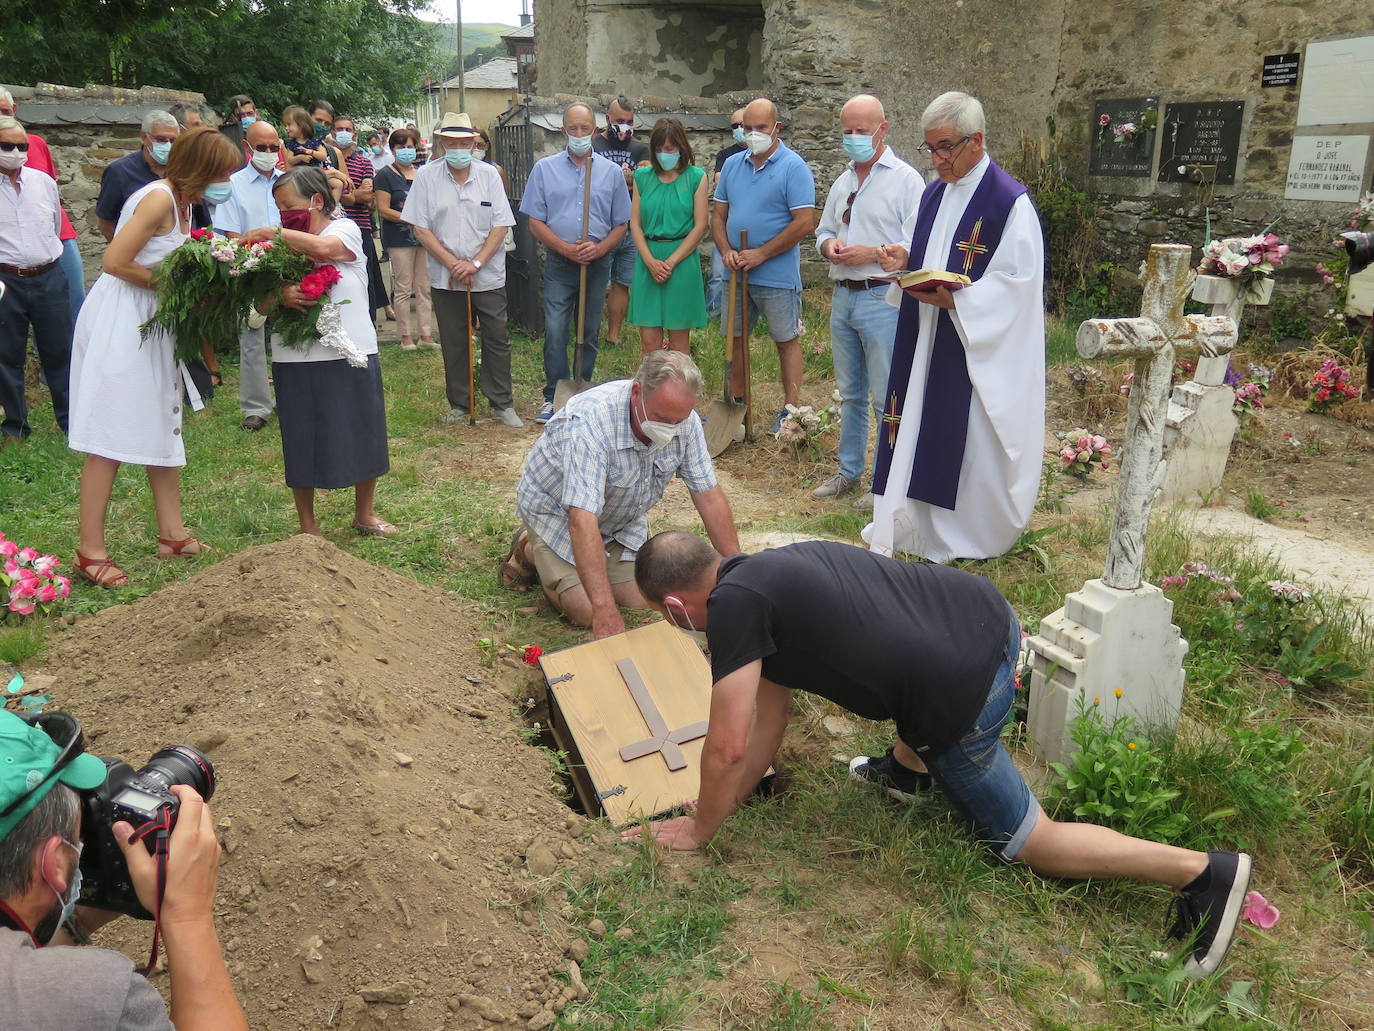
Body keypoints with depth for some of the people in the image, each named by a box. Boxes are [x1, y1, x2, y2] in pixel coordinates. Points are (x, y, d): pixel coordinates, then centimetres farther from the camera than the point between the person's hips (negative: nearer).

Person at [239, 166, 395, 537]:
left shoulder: (346, 229, -1)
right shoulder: (282, 246, 8)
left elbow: (323, 247, -25)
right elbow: (263, 306, 3)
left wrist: (270, 232, -14)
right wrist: (280, 296, -19)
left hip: (352, 355, -2)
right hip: (296, 359, 2)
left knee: (362, 434, 9)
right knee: (303, 444, 6)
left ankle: (364, 513, 29)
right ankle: (308, 526, 21)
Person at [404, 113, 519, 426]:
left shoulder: (488, 174, 1)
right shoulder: (426, 176, 0)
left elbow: (501, 225, -2)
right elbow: (421, 229, -3)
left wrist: (475, 263, -13)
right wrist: (452, 263, -12)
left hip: (489, 276, 0)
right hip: (445, 279, 0)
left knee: (497, 340, 3)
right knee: (453, 344, 8)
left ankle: (502, 404, 13)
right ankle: (459, 403, 20)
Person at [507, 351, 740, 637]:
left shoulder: (685, 421, -22)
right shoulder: (590, 420, -40)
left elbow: (709, 496, -13)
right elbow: (582, 521, -46)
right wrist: (604, 611, -50)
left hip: (621, 517, 5)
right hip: (555, 510, -5)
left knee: (640, 600, -6)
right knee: (587, 612, -16)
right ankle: (531, 550, 11)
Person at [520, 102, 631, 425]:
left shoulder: (611, 172, 8)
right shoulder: (545, 168, 4)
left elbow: (621, 224, 7)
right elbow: (535, 221, 0)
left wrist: (599, 248, -11)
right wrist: (565, 248, -14)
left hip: (598, 263, 2)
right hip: (559, 264, -1)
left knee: (590, 333, 8)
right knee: (555, 332, -9)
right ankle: (554, 397, -3)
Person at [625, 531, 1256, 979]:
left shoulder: (733, 605, -11)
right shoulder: (766, 571, 16)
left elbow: (727, 746, -8)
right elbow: (769, 721, 22)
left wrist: (699, 829, 9)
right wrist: (729, 800, 27)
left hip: (964, 694, -9)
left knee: (1027, 841, 12)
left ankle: (1205, 872, 9)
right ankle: (910, 768, 41)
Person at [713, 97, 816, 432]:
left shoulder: (793, 166, -9)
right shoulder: (732, 165, 10)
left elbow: (804, 222, -16)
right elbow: (718, 215, 13)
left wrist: (761, 254, -18)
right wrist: (726, 250, -6)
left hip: (777, 276, -6)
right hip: (736, 274, 6)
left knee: (787, 341, 4)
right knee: (736, 338, 14)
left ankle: (791, 410, 11)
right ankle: (736, 402, 29)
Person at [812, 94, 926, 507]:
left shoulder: (905, 179, -5)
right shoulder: (843, 182, 17)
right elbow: (824, 230, 25)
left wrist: (873, 253, -19)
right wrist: (828, 245, 2)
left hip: (883, 298, -7)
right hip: (843, 297, 7)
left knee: (886, 398, -3)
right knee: (850, 393, 15)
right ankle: (849, 471, 26)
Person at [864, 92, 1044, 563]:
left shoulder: (1009, 201, -12)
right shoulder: (934, 194, 12)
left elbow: (1019, 280, -16)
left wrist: (952, 299, -25)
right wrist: (906, 260, -1)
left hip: (979, 345, -7)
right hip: (926, 339, 7)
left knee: (970, 435, 0)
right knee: (921, 429, 10)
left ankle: (971, 534, 15)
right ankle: (917, 522, 21)